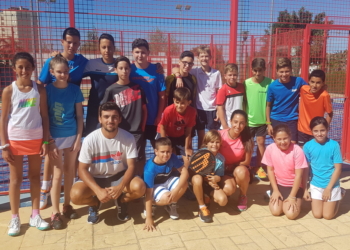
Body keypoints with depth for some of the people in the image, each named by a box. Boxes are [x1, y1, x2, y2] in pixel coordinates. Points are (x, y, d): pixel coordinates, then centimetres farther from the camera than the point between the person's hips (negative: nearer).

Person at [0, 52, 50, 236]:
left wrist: (46, 141, -2)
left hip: (36, 139, 2)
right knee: (16, 179, 8)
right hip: (15, 140, -1)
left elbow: (44, 117, 3)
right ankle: (15, 219, 20)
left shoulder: (39, 89, 1)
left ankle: (35, 215, 23)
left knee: (35, 177, 10)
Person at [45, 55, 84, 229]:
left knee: (70, 171, 12)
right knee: (57, 174, 1)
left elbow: (80, 116, 2)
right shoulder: (47, 90, -5)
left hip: (72, 136, 2)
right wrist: (49, 141, -10)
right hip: (54, 137, -2)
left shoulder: (75, 89, -1)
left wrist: (79, 138, -4)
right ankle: (55, 212, 11)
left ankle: (67, 204, 28)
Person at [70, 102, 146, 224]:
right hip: (95, 178, 0)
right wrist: (98, 190, -31)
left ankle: (121, 201, 9)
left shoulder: (128, 138, -17)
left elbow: (131, 166, -14)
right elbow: (83, 169, -16)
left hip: (119, 176, 1)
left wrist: (120, 187, -33)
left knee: (139, 187, -28)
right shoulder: (90, 140, -19)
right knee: (76, 194, -28)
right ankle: (94, 204, 10)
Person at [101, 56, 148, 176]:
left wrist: (142, 127, 4)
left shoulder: (137, 87, 6)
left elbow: (144, 109, 10)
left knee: (139, 161, 6)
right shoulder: (111, 90, 0)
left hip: (137, 132, 1)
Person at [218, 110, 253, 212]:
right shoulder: (220, 135, -16)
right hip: (223, 171, -1)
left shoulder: (247, 139, -14)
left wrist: (231, 167, -16)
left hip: (239, 168, 1)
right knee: (228, 189, -32)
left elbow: (247, 162, -5)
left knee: (241, 171, -36)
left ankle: (243, 196, -5)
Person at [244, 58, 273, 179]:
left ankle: (259, 167, 22)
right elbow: (243, 102, -1)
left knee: (261, 142, 6)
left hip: (263, 119, 0)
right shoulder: (246, 83, -7)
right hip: (249, 119, 1)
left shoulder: (270, 82, -8)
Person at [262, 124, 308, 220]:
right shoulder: (270, 149, -13)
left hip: (294, 186, -2)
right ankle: (274, 197, 17)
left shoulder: (297, 150, -21)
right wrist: (275, 190, -6)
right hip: (278, 184, 2)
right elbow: (270, 170, -3)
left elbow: (298, 175, -17)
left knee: (291, 214, -17)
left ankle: (295, 201, 15)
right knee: (275, 211, -14)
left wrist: (292, 196, -16)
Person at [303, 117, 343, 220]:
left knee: (328, 215, 4)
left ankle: (339, 195, 30)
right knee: (317, 215, 4)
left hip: (332, 185, -2)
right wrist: (305, 189, -1)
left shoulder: (334, 145, -14)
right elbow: (305, 169, -2)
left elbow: (338, 169, -11)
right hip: (315, 185, 2)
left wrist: (328, 188, -12)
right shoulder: (308, 146, -9)